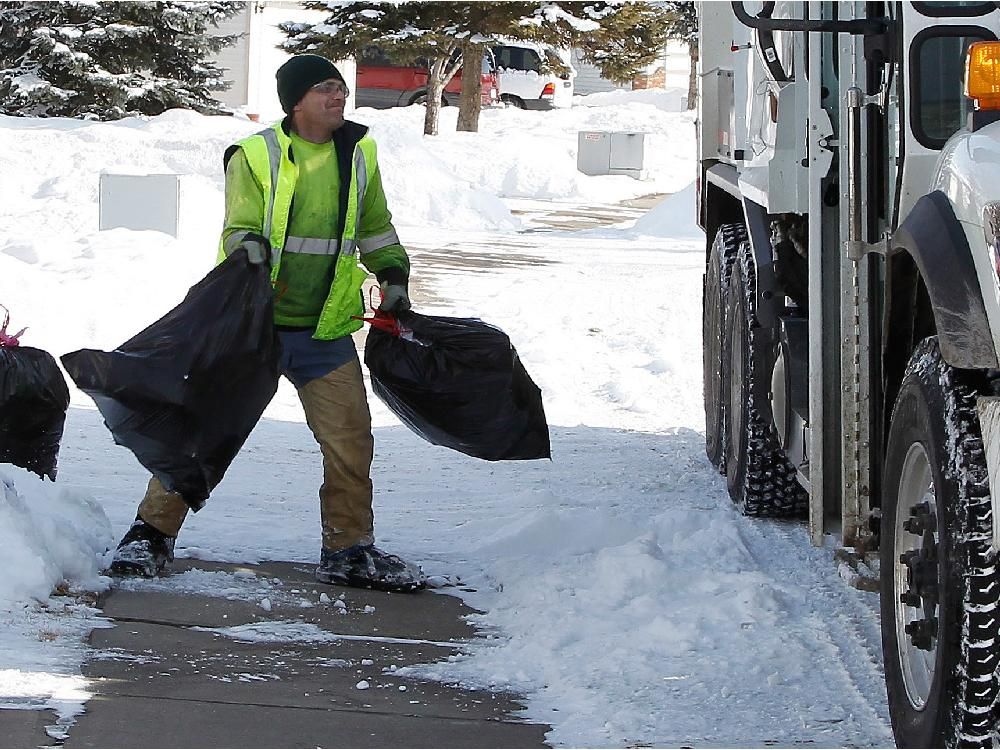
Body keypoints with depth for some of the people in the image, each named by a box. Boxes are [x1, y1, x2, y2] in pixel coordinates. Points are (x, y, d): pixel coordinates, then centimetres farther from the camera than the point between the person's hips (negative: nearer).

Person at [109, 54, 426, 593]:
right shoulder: (256, 156, -8)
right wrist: (249, 257, -33)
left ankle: (348, 551, 15)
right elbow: (241, 231, -13)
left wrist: (393, 275, 12)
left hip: (325, 332, 4)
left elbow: (375, 228, 21)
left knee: (350, 439, 0)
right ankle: (153, 533, 12)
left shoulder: (359, 155, 7)